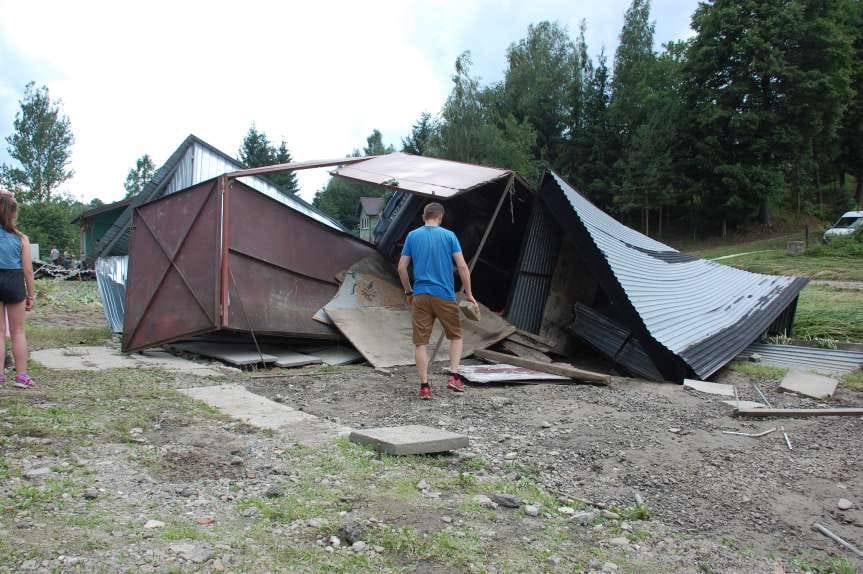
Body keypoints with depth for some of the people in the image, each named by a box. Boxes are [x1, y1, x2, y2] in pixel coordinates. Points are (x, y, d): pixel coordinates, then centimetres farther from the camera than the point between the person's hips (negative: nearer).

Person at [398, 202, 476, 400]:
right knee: (456, 336, 17)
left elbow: (401, 268, 6)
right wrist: (468, 293, 4)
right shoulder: (449, 235, 1)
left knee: (420, 342, 5)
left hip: (420, 296, 1)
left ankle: (424, 385, 3)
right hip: (445, 295, -1)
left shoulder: (412, 236, 6)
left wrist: (408, 291, 18)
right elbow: (462, 267, -5)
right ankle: (454, 376, 6)